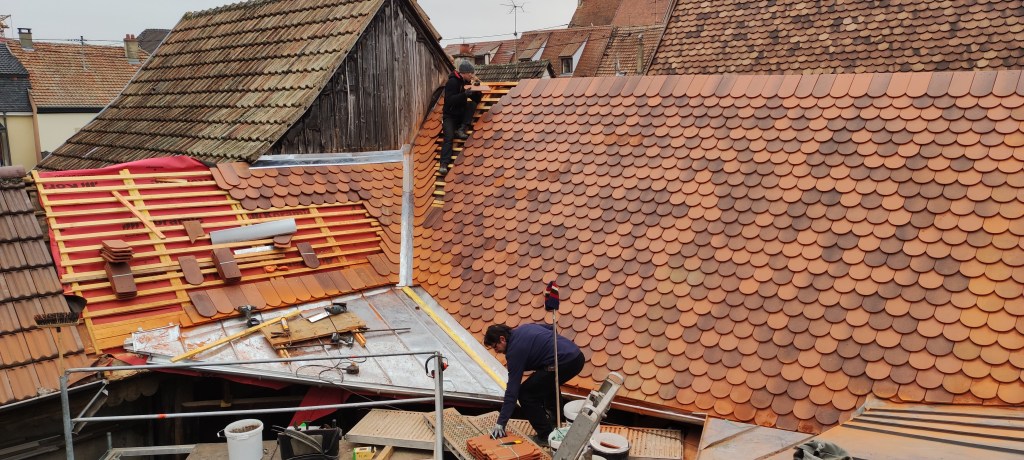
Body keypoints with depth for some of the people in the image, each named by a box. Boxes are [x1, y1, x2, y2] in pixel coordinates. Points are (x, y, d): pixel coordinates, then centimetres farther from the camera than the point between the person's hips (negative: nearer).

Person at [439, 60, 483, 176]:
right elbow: (449, 100, -27)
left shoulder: (467, 82, 7)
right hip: (450, 115, -6)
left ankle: (462, 130, -24)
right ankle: (444, 164, -30)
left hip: (461, 114, 6)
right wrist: (465, 94, -36)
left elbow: (477, 99, 9)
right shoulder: (452, 82, -15)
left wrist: (477, 90, -10)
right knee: (449, 137, -23)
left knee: (472, 104, -20)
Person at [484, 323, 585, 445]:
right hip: (577, 356, 10)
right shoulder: (524, 328, 17)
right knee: (548, 382, 37)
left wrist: (501, 423, -6)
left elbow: (512, 389, -8)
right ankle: (555, 424, 42)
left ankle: (546, 436, 5)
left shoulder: (514, 351, -6)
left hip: (563, 364, -10)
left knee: (525, 394, 1)